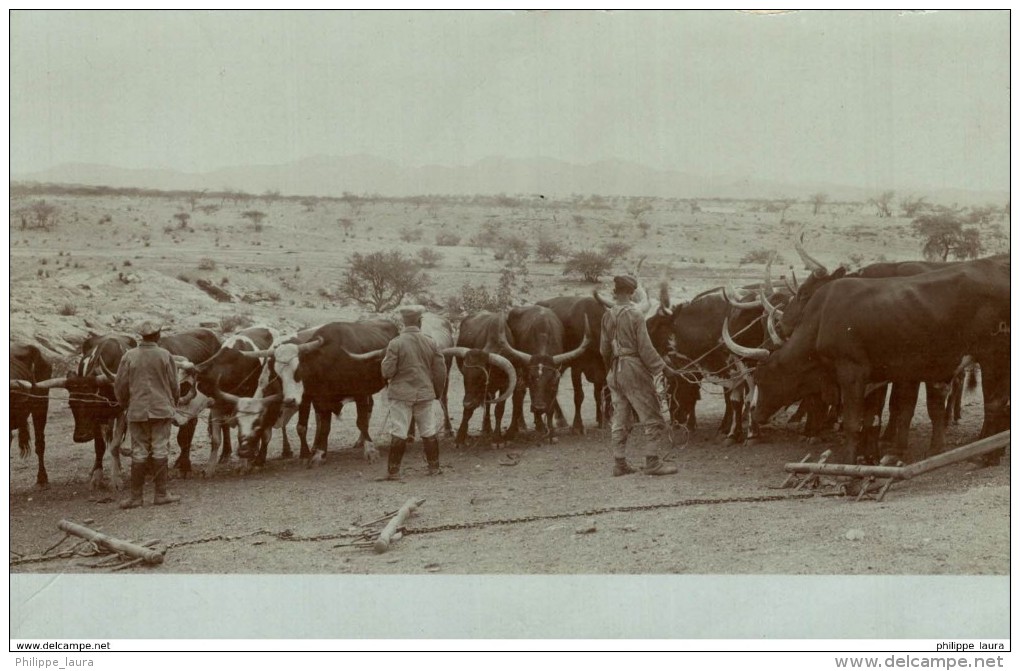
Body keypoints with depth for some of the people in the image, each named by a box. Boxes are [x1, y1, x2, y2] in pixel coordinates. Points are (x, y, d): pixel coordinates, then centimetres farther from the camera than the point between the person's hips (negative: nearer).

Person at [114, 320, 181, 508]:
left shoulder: (129, 356, -3)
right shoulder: (165, 356, -5)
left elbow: (120, 386, 0)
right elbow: (174, 385, 1)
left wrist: (124, 405, 19)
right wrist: (173, 403, 19)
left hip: (136, 411, 1)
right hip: (161, 410, -1)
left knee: (139, 453, 6)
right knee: (160, 451, 4)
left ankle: (136, 496, 8)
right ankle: (160, 494, 6)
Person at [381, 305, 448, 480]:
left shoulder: (395, 344, -11)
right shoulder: (431, 343, -2)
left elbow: (387, 371, -12)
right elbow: (440, 371, 2)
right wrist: (438, 392, 16)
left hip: (400, 394, -2)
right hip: (425, 393, 2)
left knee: (398, 433, 2)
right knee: (429, 432, 13)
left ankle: (393, 471, 4)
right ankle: (434, 468, 20)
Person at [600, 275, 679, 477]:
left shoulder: (608, 316, 5)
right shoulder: (635, 315, -13)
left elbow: (604, 349, 11)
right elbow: (645, 349, -14)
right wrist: (663, 367, -7)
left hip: (615, 371, 7)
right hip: (635, 370, -7)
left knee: (621, 420, 12)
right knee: (652, 418, 1)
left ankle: (620, 463, 14)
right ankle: (652, 462, 0)